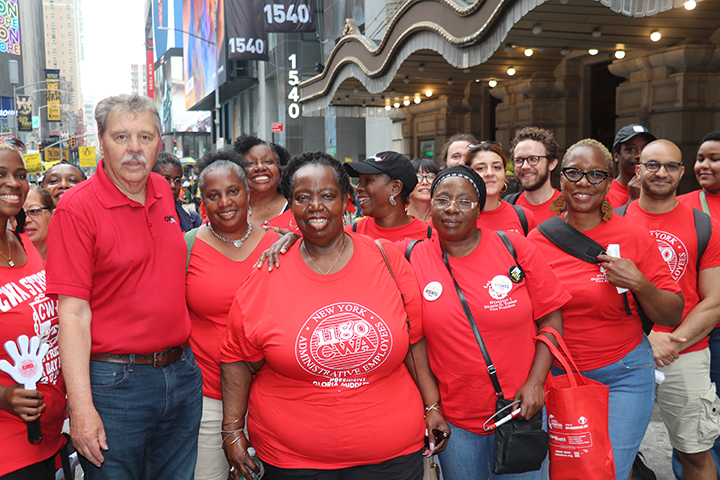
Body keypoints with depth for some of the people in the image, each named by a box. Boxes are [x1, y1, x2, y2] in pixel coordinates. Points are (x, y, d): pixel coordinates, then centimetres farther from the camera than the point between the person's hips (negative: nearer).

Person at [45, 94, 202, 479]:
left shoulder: (162, 191, 6)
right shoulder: (77, 208, -13)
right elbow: (72, 313, -16)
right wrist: (81, 408, -20)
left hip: (182, 372, 6)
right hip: (115, 382, -6)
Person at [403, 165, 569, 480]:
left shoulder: (514, 248, -6)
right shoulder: (413, 259, -5)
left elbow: (550, 318, -2)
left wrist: (535, 383, -10)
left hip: (521, 409, 0)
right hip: (453, 418, 1)